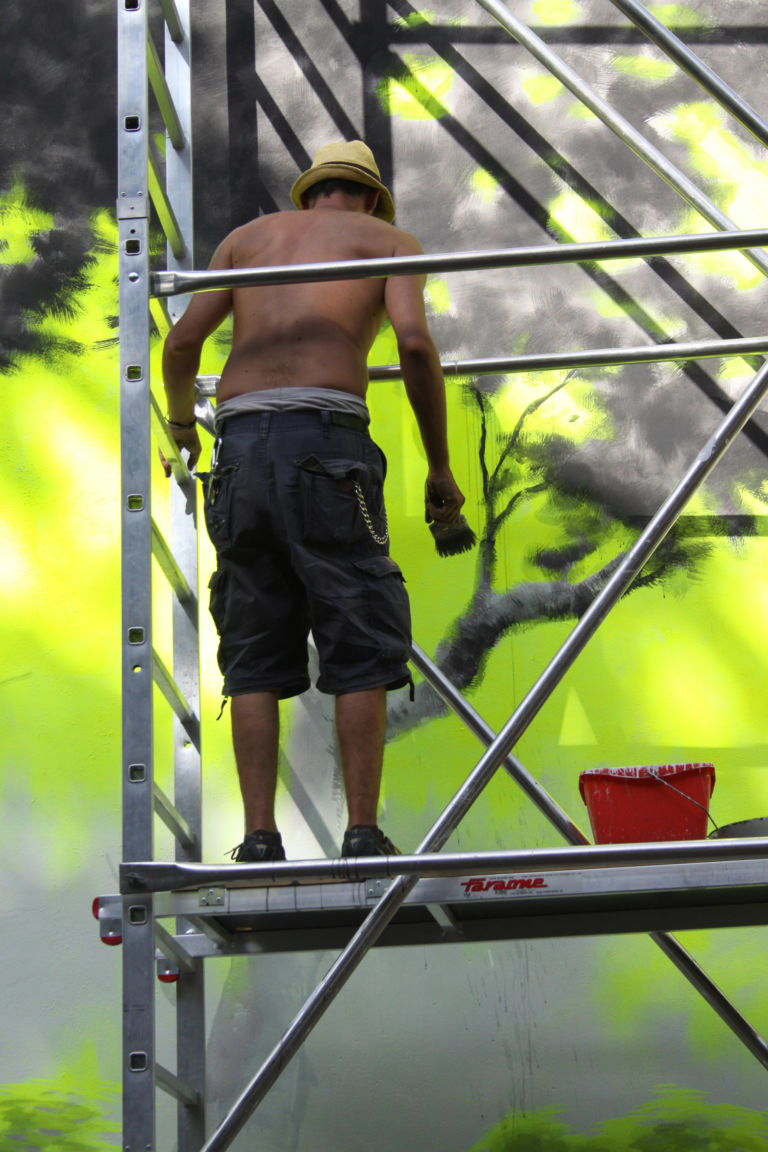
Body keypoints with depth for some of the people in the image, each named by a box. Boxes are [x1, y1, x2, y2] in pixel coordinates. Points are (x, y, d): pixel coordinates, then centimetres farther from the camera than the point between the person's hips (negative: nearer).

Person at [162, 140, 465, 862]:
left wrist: (180, 426, 35)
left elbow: (183, 341, 16)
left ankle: (259, 841, 0)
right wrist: (440, 467, 5)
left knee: (255, 656, 7)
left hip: (241, 442, 3)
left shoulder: (248, 236, 27)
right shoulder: (389, 240, 17)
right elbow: (414, 342, -1)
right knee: (360, 646, 1)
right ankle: (363, 837, -5)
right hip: (325, 436, -3)